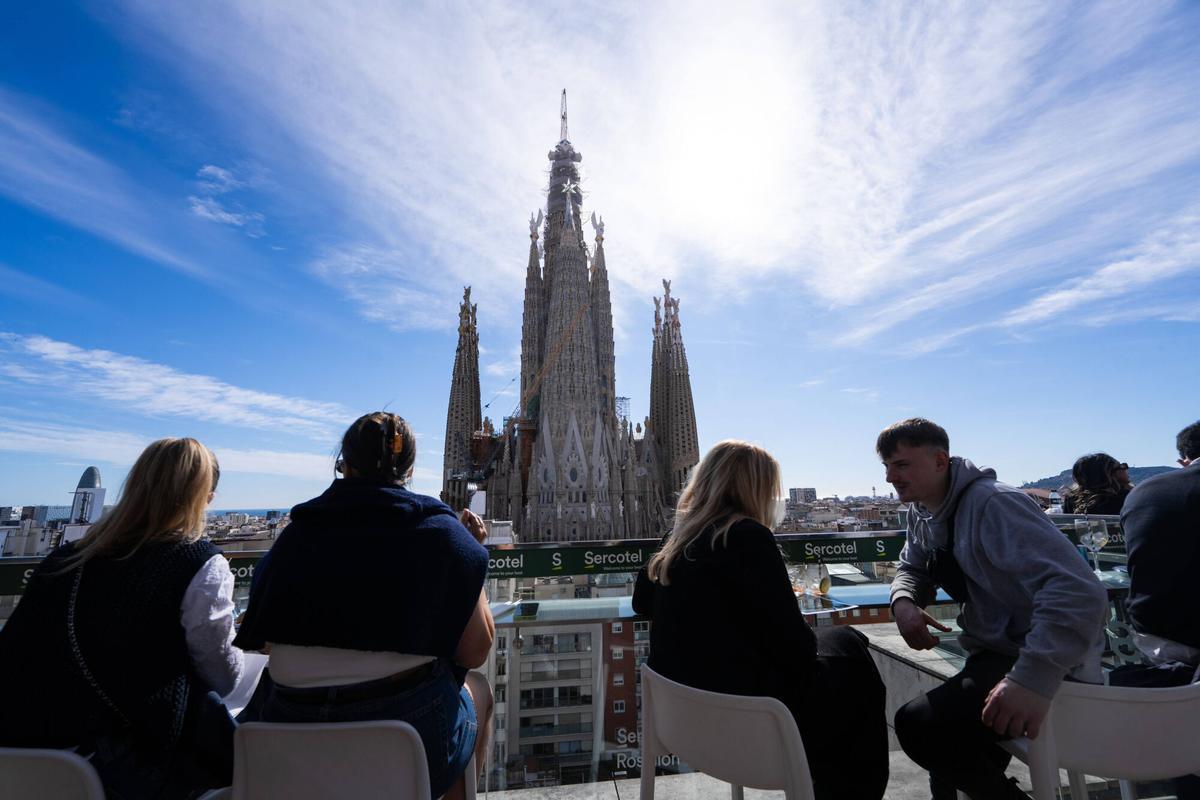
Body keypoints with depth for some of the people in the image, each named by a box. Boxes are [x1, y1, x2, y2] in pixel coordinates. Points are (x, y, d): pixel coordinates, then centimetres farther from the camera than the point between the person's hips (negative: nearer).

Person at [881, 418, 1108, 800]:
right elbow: (911, 568, 14)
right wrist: (903, 601, -10)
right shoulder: (921, 512, 4)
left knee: (918, 724, -25)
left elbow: (1077, 592, -33)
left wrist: (1033, 678, -44)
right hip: (994, 654, 9)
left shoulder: (992, 504, -25)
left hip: (1044, 664, -9)